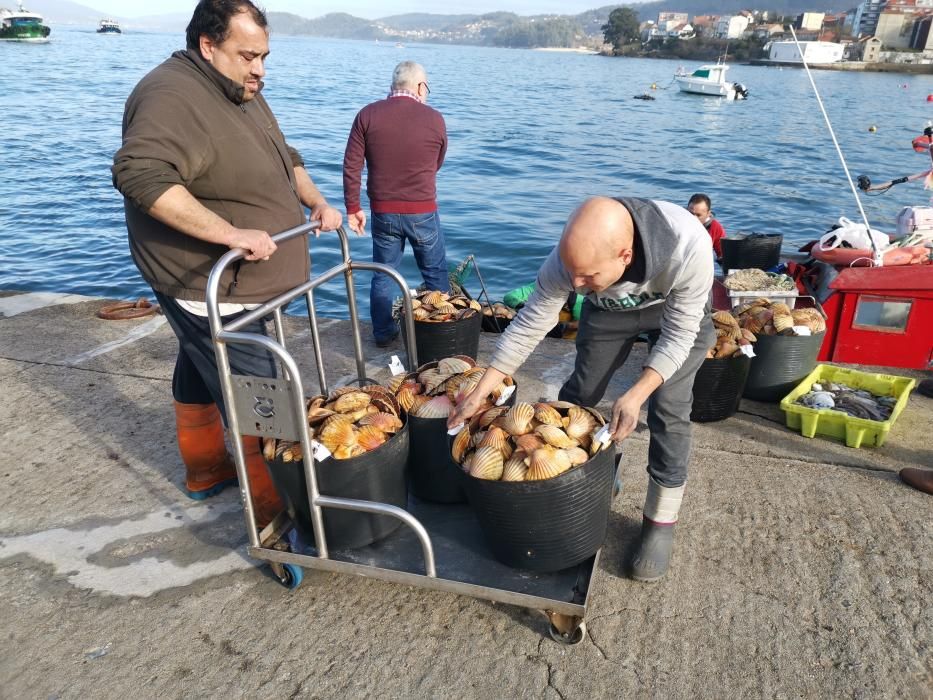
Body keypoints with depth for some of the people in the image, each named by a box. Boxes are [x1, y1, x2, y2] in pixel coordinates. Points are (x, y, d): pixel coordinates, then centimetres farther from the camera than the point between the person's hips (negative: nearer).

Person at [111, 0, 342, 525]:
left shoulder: (244, 94, 12)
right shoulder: (172, 97, -21)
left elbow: (285, 157, 22)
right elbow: (140, 174, -34)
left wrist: (316, 201, 6)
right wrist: (230, 233, -38)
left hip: (233, 282, 10)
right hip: (209, 287, -10)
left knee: (202, 373, 23)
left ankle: (205, 470, 42)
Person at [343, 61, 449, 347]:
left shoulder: (367, 115, -4)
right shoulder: (434, 119, -6)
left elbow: (351, 166, -5)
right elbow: (436, 165, 8)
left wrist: (352, 208, 1)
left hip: (383, 212, 1)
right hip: (423, 212, -1)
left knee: (383, 274, 14)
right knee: (435, 273, 14)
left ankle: (383, 333, 20)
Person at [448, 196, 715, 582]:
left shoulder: (689, 247, -44)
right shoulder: (568, 258, -36)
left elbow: (679, 336, -29)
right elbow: (527, 327, -21)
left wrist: (635, 396, -39)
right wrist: (478, 394, -20)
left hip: (678, 310, -2)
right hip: (610, 308, 2)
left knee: (668, 412, -9)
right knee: (578, 394, 4)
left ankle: (661, 522, 9)